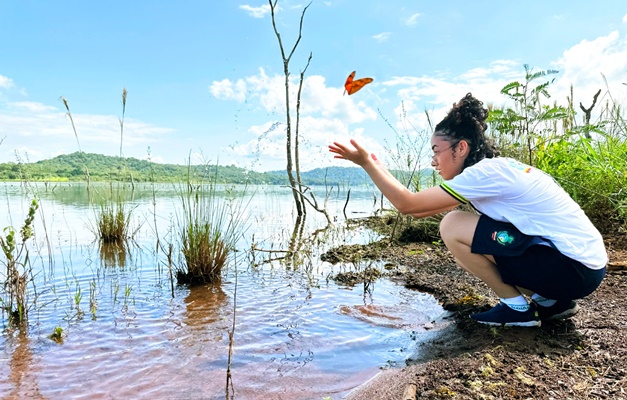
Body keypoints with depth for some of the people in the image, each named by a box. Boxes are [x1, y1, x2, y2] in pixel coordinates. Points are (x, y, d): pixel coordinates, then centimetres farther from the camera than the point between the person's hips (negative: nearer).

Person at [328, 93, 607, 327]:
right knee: (465, 252, 14)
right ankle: (551, 301, 14)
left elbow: (408, 204, -20)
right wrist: (379, 169, 9)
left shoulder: (486, 172, -19)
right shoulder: (495, 170, 9)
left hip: (576, 268, -9)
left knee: (453, 227, -16)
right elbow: (420, 210, 11)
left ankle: (517, 307, -1)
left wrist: (366, 162, -13)